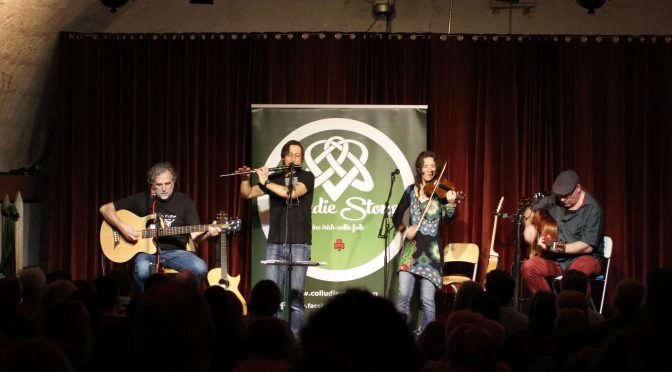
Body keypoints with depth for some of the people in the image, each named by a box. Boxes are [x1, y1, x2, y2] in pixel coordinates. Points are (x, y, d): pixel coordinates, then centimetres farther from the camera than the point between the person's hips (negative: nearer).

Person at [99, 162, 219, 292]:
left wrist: (207, 233, -19)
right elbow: (105, 208, 5)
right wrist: (122, 226, -12)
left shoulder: (184, 201, 8)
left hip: (175, 252, 2)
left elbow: (195, 235, 4)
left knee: (200, 269, -28)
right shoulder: (142, 199, 4)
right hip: (146, 250, -1)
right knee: (143, 270, -37)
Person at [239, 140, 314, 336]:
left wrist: (266, 182, -12)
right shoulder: (274, 178, 13)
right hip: (275, 244, 3)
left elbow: (291, 193, -17)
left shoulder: (307, 177, 1)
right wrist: (245, 178, -5)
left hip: (300, 244, -3)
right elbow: (247, 194, 14)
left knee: (296, 295, -6)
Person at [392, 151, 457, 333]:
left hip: (431, 249, -2)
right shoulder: (411, 190, 8)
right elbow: (397, 217, 12)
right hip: (411, 247, 2)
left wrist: (451, 204, -28)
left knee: (427, 299, -7)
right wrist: (404, 229, -9)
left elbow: (447, 220, -10)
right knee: (403, 295, -11)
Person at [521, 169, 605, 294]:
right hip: (558, 260, 5)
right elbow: (531, 210, 19)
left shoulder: (592, 209, -14)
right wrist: (529, 225, -3)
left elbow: (587, 246, -18)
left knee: (576, 271, -40)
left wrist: (555, 248, -24)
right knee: (528, 267, -21)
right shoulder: (554, 200, 2)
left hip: (585, 257, -5)